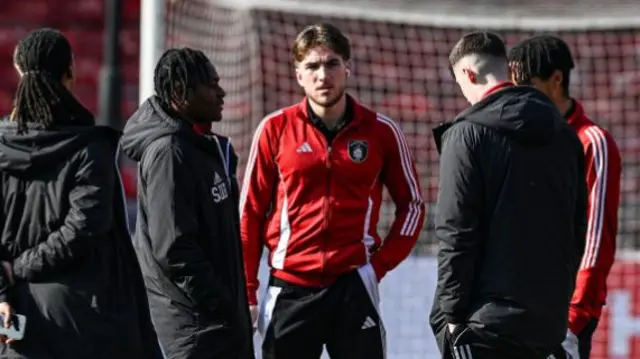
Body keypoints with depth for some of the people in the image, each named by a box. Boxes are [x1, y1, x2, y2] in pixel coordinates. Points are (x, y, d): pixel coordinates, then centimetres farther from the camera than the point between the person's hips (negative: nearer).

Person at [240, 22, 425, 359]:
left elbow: (411, 203, 12)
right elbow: (251, 212, 5)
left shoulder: (381, 131, 2)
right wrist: (246, 292, 2)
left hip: (354, 286, 0)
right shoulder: (275, 129, 1)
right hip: (290, 288, 1)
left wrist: (382, 262, 0)